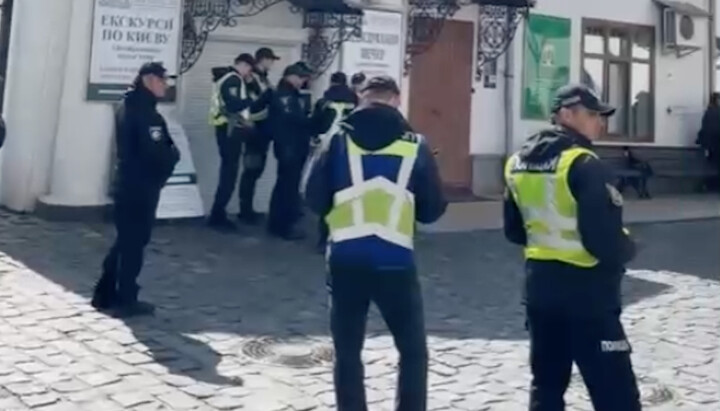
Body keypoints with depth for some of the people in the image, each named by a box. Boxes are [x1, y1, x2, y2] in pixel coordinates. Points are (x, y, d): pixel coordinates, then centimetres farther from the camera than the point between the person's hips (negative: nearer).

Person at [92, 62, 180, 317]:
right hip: (141, 187, -9)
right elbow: (155, 152, -25)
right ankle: (126, 300, 10)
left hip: (129, 184, 10)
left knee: (125, 241, 17)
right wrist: (173, 155, -5)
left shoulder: (130, 107, 14)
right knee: (133, 243, 0)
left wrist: (167, 154, 0)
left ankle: (105, 294, 23)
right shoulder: (144, 111, -18)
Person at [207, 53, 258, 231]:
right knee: (229, 173, -8)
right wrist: (251, 99, -13)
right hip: (230, 130, -11)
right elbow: (233, 105, -25)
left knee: (228, 172, 14)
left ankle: (218, 214, 20)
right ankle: (217, 216, -5)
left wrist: (248, 86, 9)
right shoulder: (233, 79, -13)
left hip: (229, 129, 11)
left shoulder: (228, 78, 19)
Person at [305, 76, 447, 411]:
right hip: (395, 261, -1)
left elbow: (315, 200, 0)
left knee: (347, 353, 12)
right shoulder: (415, 146, 1)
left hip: (345, 260, 1)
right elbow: (433, 210, 5)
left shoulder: (341, 139, 1)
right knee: (413, 351, 14)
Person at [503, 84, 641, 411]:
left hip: (539, 285, 8)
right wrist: (627, 249, -2)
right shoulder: (584, 165, -18)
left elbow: (514, 231, 16)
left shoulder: (518, 163, 7)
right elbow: (606, 242, -22)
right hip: (585, 291, -8)